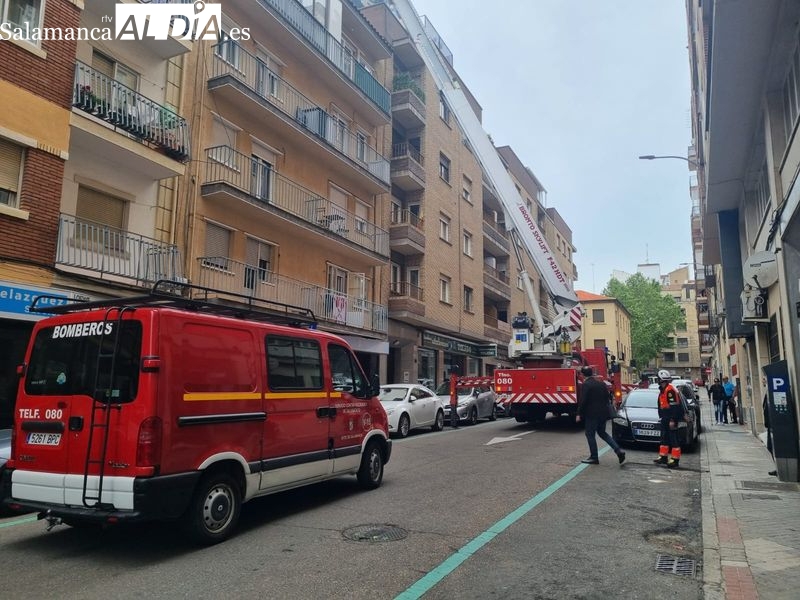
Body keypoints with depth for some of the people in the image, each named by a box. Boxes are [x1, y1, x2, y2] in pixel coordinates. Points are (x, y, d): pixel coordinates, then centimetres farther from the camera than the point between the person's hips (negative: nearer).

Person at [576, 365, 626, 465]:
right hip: (603, 413, 8)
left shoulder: (586, 385, -15)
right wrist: (607, 408, 20)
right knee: (602, 432, 20)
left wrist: (579, 414, -10)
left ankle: (594, 458, 7)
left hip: (592, 414, -7)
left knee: (590, 435, 4)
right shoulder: (601, 383, 8)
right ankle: (619, 451, 10)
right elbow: (608, 397, 12)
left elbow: (583, 401, -17)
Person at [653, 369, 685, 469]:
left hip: (671, 419, -11)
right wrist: (661, 416, 21)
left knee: (673, 439, -4)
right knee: (664, 437, 15)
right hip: (665, 419, 11)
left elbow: (674, 406, -22)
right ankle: (663, 457, 24)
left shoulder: (670, 390, -18)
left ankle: (675, 460, 1)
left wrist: (672, 420, -24)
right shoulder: (663, 390, 14)